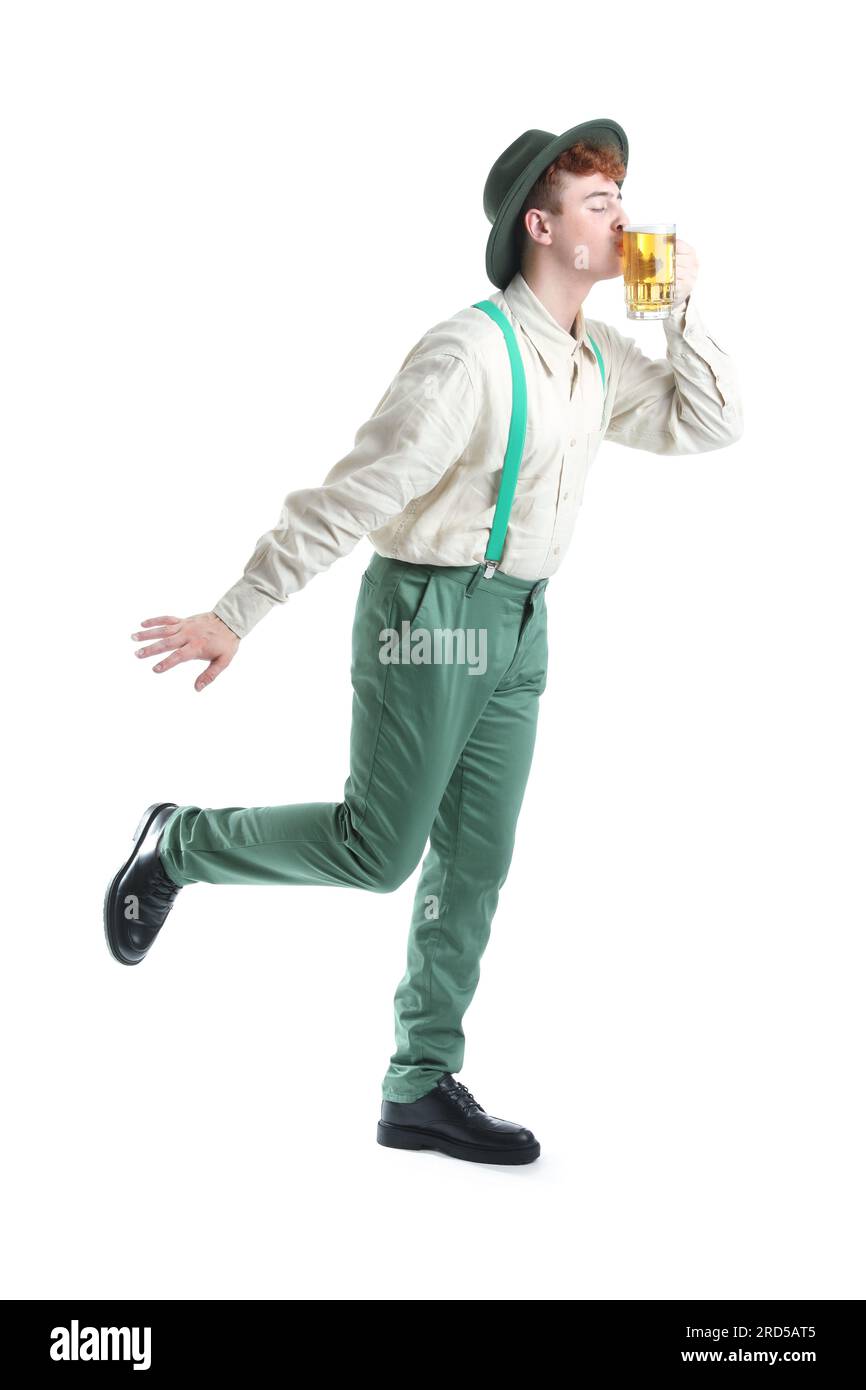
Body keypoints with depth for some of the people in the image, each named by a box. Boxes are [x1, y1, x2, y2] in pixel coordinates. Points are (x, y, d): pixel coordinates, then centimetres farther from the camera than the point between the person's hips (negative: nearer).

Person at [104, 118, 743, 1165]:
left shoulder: (601, 360, 8)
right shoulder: (470, 352, -18)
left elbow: (711, 426, 11)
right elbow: (354, 491, -22)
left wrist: (683, 305, 0)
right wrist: (236, 615, -22)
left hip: (518, 626, 8)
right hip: (430, 609, -8)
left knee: (474, 865, 7)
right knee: (377, 849, -5)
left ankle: (423, 1088, 15)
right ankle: (177, 845, 18)